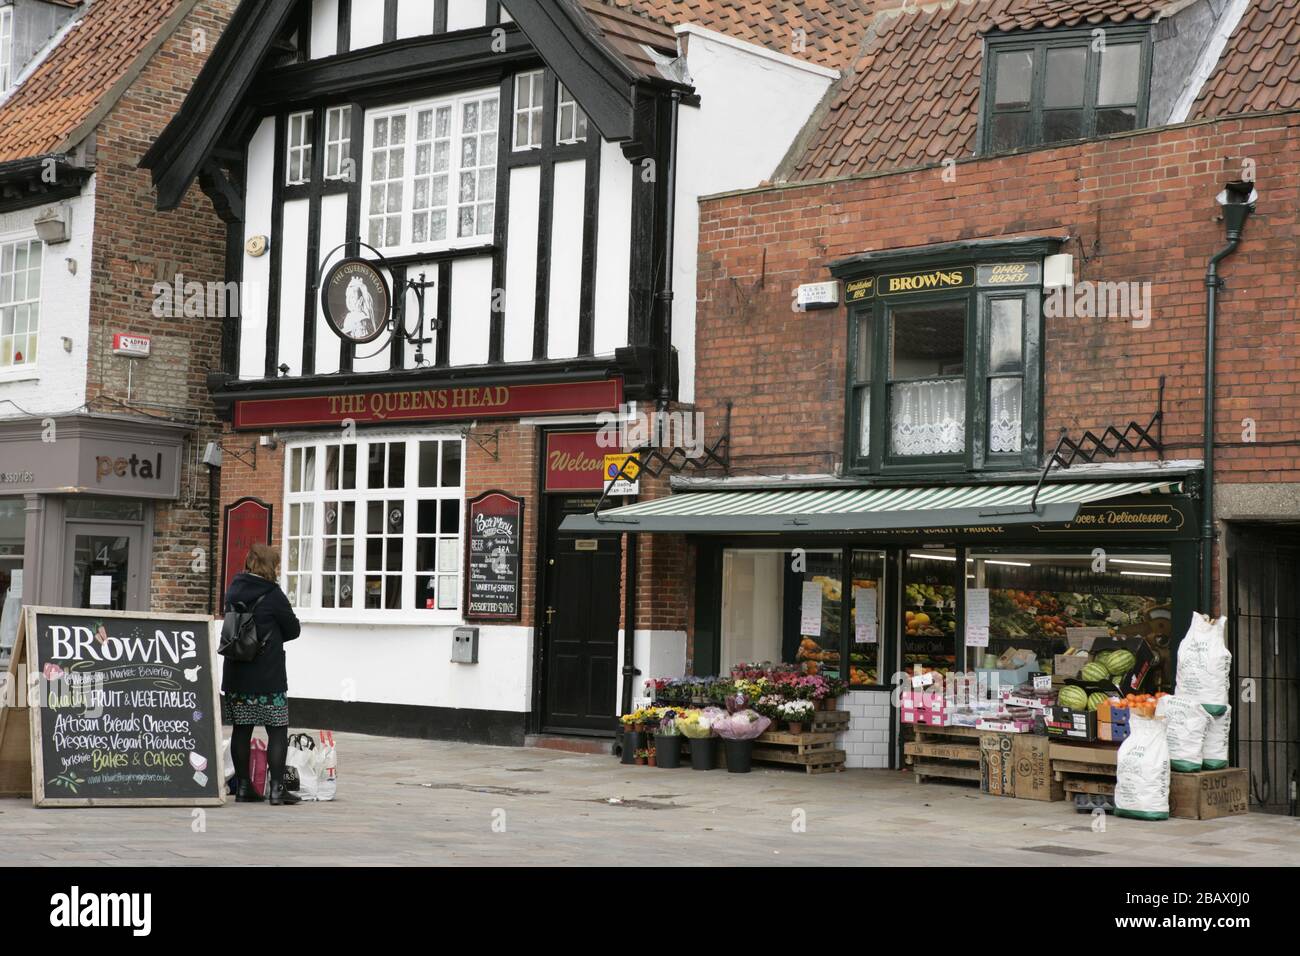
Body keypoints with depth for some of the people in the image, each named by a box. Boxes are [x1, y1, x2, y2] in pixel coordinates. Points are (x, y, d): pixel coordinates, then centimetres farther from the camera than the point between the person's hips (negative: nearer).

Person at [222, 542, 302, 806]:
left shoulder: (234, 591, 8)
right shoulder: (272, 594, -10)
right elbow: (293, 629, -2)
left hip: (236, 675, 6)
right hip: (268, 676, -6)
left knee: (241, 730, 9)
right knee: (278, 730, 1)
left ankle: (243, 787, 12)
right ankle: (276, 787, -3)